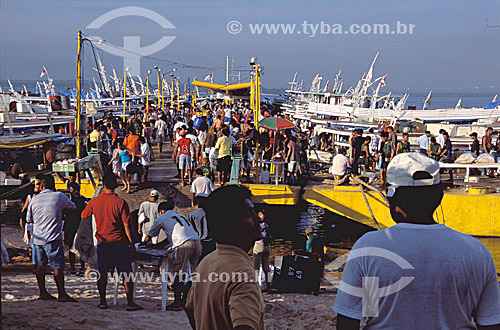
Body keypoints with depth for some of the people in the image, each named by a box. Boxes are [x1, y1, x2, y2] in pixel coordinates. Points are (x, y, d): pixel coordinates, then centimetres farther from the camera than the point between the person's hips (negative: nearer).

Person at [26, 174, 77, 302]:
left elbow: (29, 220, 14)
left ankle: (43, 292, 15)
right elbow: (73, 206, 11)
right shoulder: (59, 196, -5)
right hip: (53, 239, -4)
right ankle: (61, 294, -1)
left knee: (40, 266, 11)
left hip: (37, 238, 4)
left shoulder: (34, 199, 5)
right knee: (58, 267, -1)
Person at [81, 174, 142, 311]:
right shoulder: (120, 202, -10)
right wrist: (131, 243, -4)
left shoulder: (94, 202, -1)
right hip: (120, 243, -3)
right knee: (127, 274, 3)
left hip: (102, 243, 3)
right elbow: (127, 224, -11)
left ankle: (103, 301, 16)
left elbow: (83, 216, 15)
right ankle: (130, 303, 3)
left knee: (102, 274, 13)